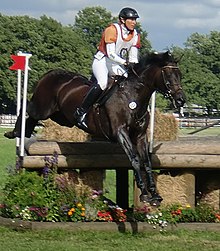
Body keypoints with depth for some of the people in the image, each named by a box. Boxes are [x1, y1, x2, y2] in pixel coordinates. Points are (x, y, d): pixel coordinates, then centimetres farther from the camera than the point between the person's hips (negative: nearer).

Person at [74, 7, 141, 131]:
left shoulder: (135, 35, 4)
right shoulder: (112, 30, -16)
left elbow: (133, 58, 3)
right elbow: (111, 53, -23)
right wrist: (125, 63, -32)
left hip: (117, 64, 7)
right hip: (102, 61, -7)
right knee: (103, 83, -30)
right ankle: (81, 112, -25)